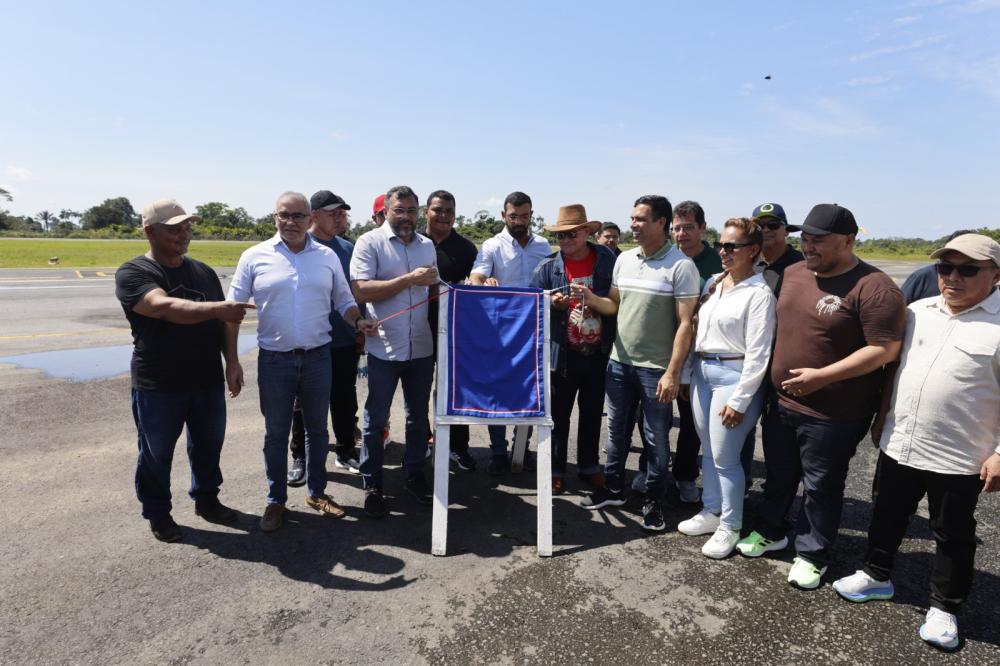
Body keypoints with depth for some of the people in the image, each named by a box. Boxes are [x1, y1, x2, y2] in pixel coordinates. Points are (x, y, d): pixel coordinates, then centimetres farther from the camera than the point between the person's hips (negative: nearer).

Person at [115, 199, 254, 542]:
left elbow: (221, 321, 14)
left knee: (209, 444, 17)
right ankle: (158, 513, 29)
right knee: (156, 453, 10)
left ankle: (206, 498, 37)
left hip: (208, 381, 5)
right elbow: (166, 307, -28)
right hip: (158, 386, -5)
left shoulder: (203, 272, 9)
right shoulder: (132, 273, -9)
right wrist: (218, 308, -38)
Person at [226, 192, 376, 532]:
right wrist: (232, 361, -4)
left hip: (318, 358, 2)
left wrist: (359, 322, -12)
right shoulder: (255, 257, -3)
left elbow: (344, 300, 10)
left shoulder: (327, 256, 3)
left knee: (317, 429, 14)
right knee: (276, 433, 10)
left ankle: (317, 493, 32)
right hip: (274, 360, -2)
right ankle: (276, 500, 26)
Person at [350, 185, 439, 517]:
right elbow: (361, 290, -18)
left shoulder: (427, 245, 11)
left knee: (419, 416, 16)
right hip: (384, 348, -5)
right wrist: (409, 279, -21)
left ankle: (414, 473, 32)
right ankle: (372, 485, 20)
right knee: (376, 419, 6)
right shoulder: (369, 243, -7)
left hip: (422, 348, 5)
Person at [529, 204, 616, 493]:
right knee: (559, 414, 10)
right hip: (562, 353, -1)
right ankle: (555, 469, 24)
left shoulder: (607, 260, -2)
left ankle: (589, 466, 33)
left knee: (592, 412, 16)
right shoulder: (548, 266, -3)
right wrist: (552, 304, -19)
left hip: (598, 353, 1)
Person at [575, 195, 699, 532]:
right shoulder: (624, 259, 7)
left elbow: (685, 323, -12)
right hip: (619, 362, 6)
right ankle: (613, 489, 33)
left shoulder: (681, 266, -10)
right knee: (616, 430, 16)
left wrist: (672, 373, -17)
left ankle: (653, 501, 22)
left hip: (656, 368, -5)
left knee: (655, 438, 6)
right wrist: (591, 299, -5)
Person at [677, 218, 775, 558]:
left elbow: (757, 353, -14)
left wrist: (739, 401, -16)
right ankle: (711, 511, 33)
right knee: (708, 451, 17)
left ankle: (729, 526, 18)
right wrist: (687, 374, 12)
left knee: (724, 458, -1)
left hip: (734, 376, -7)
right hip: (702, 371, 7)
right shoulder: (713, 282, 9)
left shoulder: (759, 293, -12)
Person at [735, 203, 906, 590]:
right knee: (778, 476, 21)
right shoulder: (792, 274, 5)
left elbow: (884, 350, -20)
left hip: (833, 414, -6)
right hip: (781, 403, 6)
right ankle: (770, 532, 42)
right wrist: (772, 376, 10)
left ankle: (812, 555, 30)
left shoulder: (873, 288, -17)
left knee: (820, 488, 10)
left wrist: (821, 376, -24)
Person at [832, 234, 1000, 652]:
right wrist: (882, 417, 15)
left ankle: (945, 608, 32)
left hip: (958, 458, -5)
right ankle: (876, 576, 41)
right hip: (898, 445, 5)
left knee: (953, 537, 13)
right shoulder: (917, 312, 5)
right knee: (886, 516, 21)